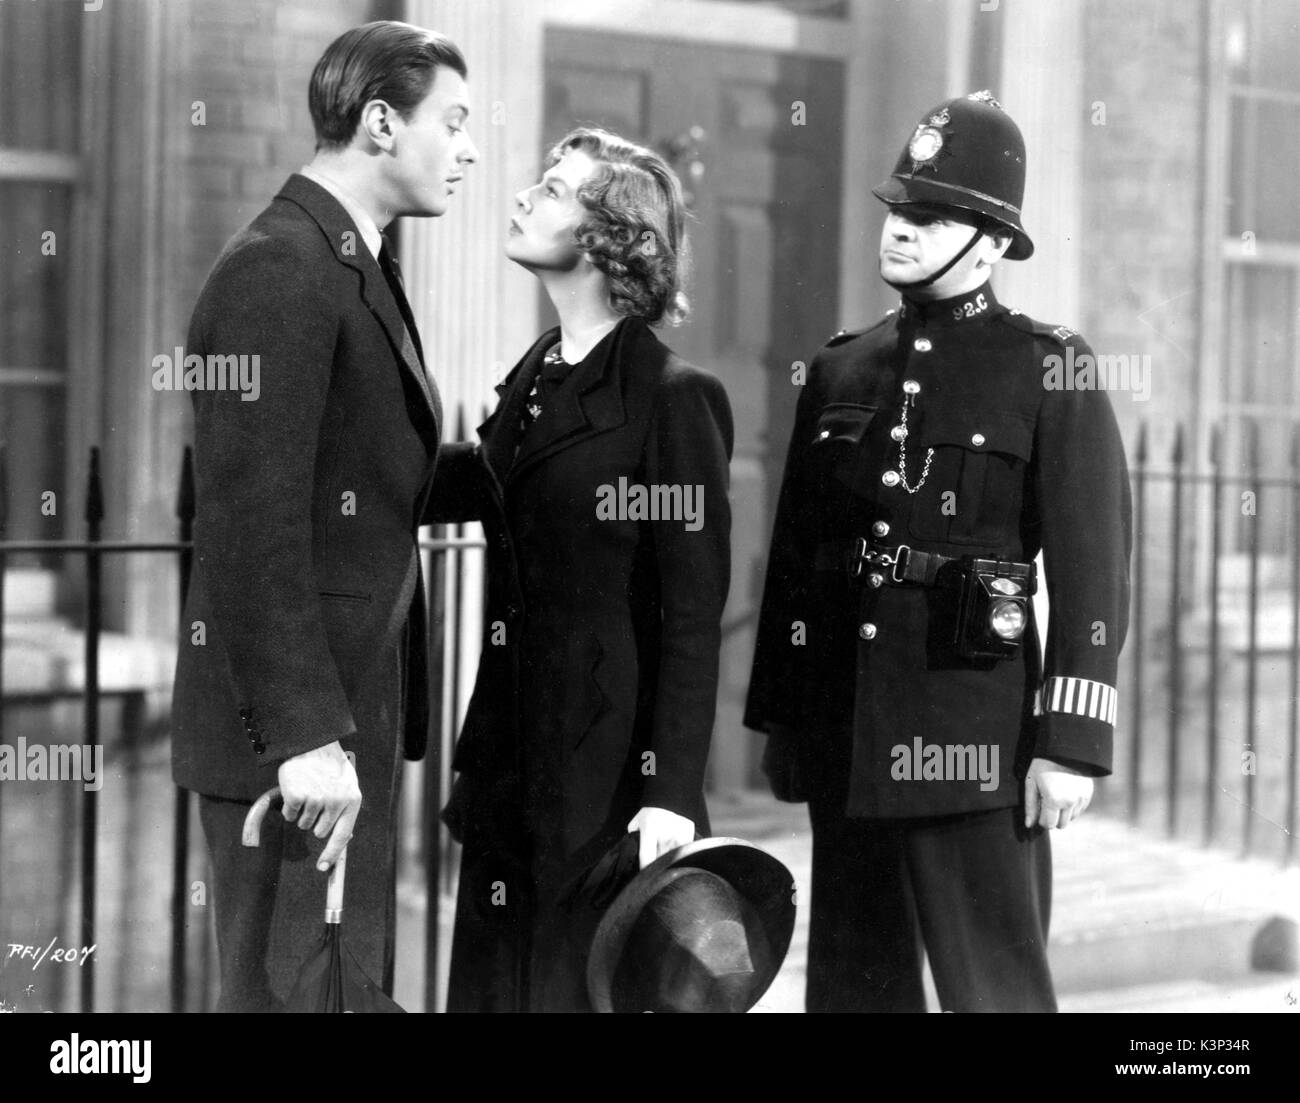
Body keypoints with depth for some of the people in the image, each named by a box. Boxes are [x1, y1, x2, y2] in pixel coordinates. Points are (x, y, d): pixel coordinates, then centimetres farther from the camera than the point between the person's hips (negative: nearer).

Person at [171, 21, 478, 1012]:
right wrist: (304, 734, -24)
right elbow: (254, 525, -22)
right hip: (298, 730, -10)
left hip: (352, 715, 10)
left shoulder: (362, 268, 17)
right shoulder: (277, 271, -15)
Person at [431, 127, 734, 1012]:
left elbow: (695, 617, -13)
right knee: (497, 980, 12)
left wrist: (672, 792, -17)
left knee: (592, 986, 3)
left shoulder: (674, 398, -12)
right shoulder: (531, 381, 10)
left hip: (610, 766, -7)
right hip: (513, 765, 7)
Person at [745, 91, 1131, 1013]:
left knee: (996, 985, 0)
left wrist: (1071, 742, -12)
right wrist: (778, 717, 12)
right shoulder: (838, 370, 11)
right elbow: (793, 553, 14)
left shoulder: (1051, 369, -3)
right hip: (844, 728, 5)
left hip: (973, 733, -5)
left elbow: (1092, 572, -7)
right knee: (854, 980, 13)